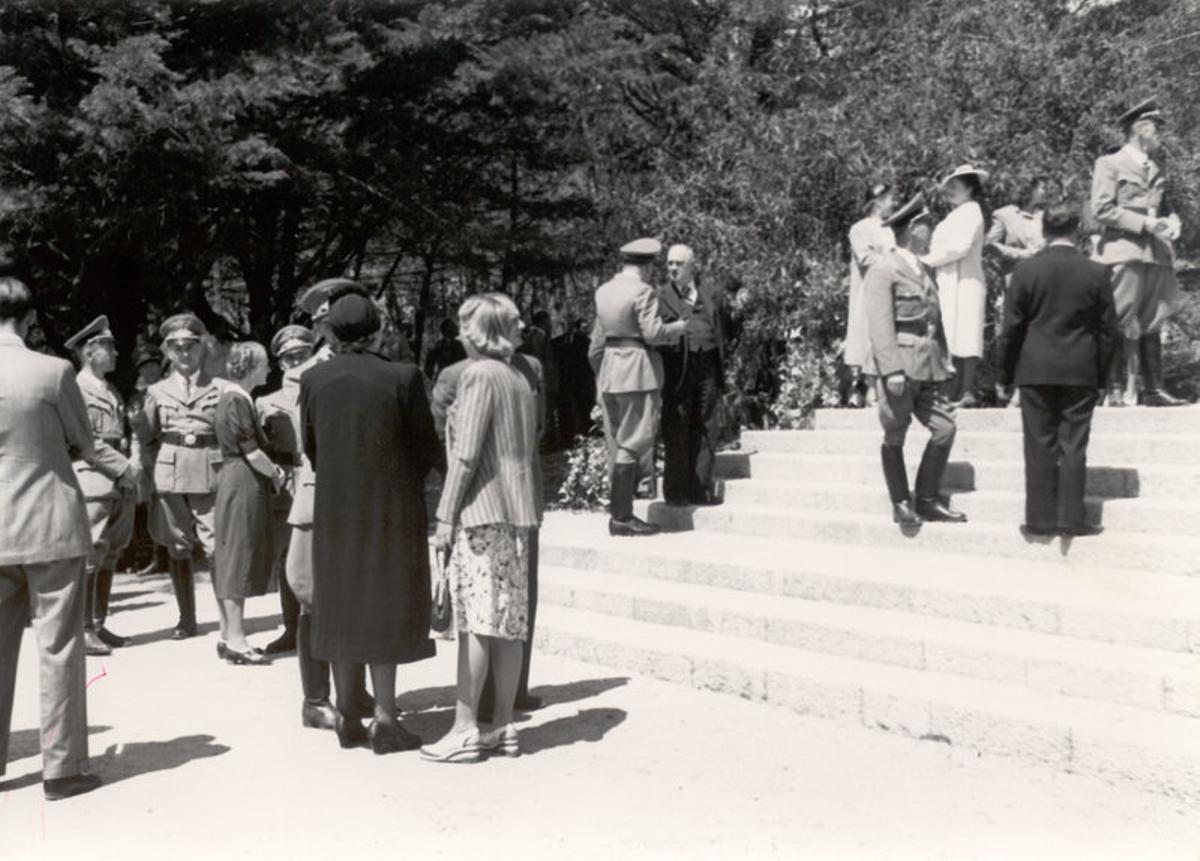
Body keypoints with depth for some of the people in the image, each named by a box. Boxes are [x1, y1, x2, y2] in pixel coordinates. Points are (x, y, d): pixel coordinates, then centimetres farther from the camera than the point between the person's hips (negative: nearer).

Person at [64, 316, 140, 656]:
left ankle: (99, 625, 15)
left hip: (120, 485, 8)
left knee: (109, 556, 9)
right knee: (89, 555, -6)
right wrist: (124, 467, -14)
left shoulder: (113, 393, 20)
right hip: (93, 483, -8)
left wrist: (133, 469, 4)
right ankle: (83, 630, -2)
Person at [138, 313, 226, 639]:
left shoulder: (220, 388, 6)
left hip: (210, 475, -2)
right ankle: (186, 618, 19)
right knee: (177, 549, 8)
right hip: (169, 477, 2)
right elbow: (146, 439, 14)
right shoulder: (157, 391, 11)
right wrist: (162, 464, 3)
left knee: (218, 548, -8)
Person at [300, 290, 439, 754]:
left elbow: (308, 445, 4)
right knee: (386, 605, 5)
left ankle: (347, 716, 20)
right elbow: (427, 446, -7)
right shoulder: (402, 377, -13)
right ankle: (384, 719, 6)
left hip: (335, 507, 3)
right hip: (390, 505, -3)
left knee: (342, 605, 13)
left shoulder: (312, 379, -3)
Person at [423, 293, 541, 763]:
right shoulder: (520, 379, 15)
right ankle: (503, 725, 15)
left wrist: (446, 515, -11)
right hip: (518, 512, 8)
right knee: (510, 620, 8)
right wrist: (530, 506, 17)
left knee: (475, 621, -4)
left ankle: (465, 729, 1)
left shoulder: (479, 375, -9)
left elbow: (467, 454, -14)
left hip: (481, 511, -8)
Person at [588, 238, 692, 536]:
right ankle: (621, 517, -3)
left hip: (609, 370, 8)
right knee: (633, 444, -4)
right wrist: (683, 321, -3)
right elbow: (654, 333, -18)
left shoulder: (603, 291, 12)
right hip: (638, 371, -8)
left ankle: (619, 512, 16)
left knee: (617, 445, 12)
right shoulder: (643, 291, -12)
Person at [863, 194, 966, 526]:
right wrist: (892, 370, -21)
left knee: (945, 427, 2)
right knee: (895, 436, 3)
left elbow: (935, 322, 20)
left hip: (928, 367, 8)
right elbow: (880, 324, -15)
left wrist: (945, 363, 14)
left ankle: (928, 500, 13)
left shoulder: (923, 271, 20)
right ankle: (901, 504, 13)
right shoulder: (883, 270, -7)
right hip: (900, 366, -8)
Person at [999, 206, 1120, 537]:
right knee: (1073, 445, 5)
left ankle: (1040, 518, 7)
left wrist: (1006, 371, 5)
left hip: (1035, 371, 0)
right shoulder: (1097, 273, -2)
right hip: (1080, 372, 1)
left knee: (1039, 446, 5)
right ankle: (1071, 517, 6)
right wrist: (1101, 372, 12)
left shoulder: (1026, 269, -5)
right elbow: (1109, 330, 2)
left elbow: (1012, 326, -4)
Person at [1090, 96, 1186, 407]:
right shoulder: (1109, 164, 0)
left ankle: (1153, 389, 11)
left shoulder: (1155, 170, 21)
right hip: (1125, 251, -7)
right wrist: (1145, 223, -15)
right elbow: (1102, 209, -10)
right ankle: (1117, 391, -6)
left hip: (1157, 253, 7)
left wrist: (1171, 221, 4)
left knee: (1152, 323, 7)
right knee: (1122, 325, -8)